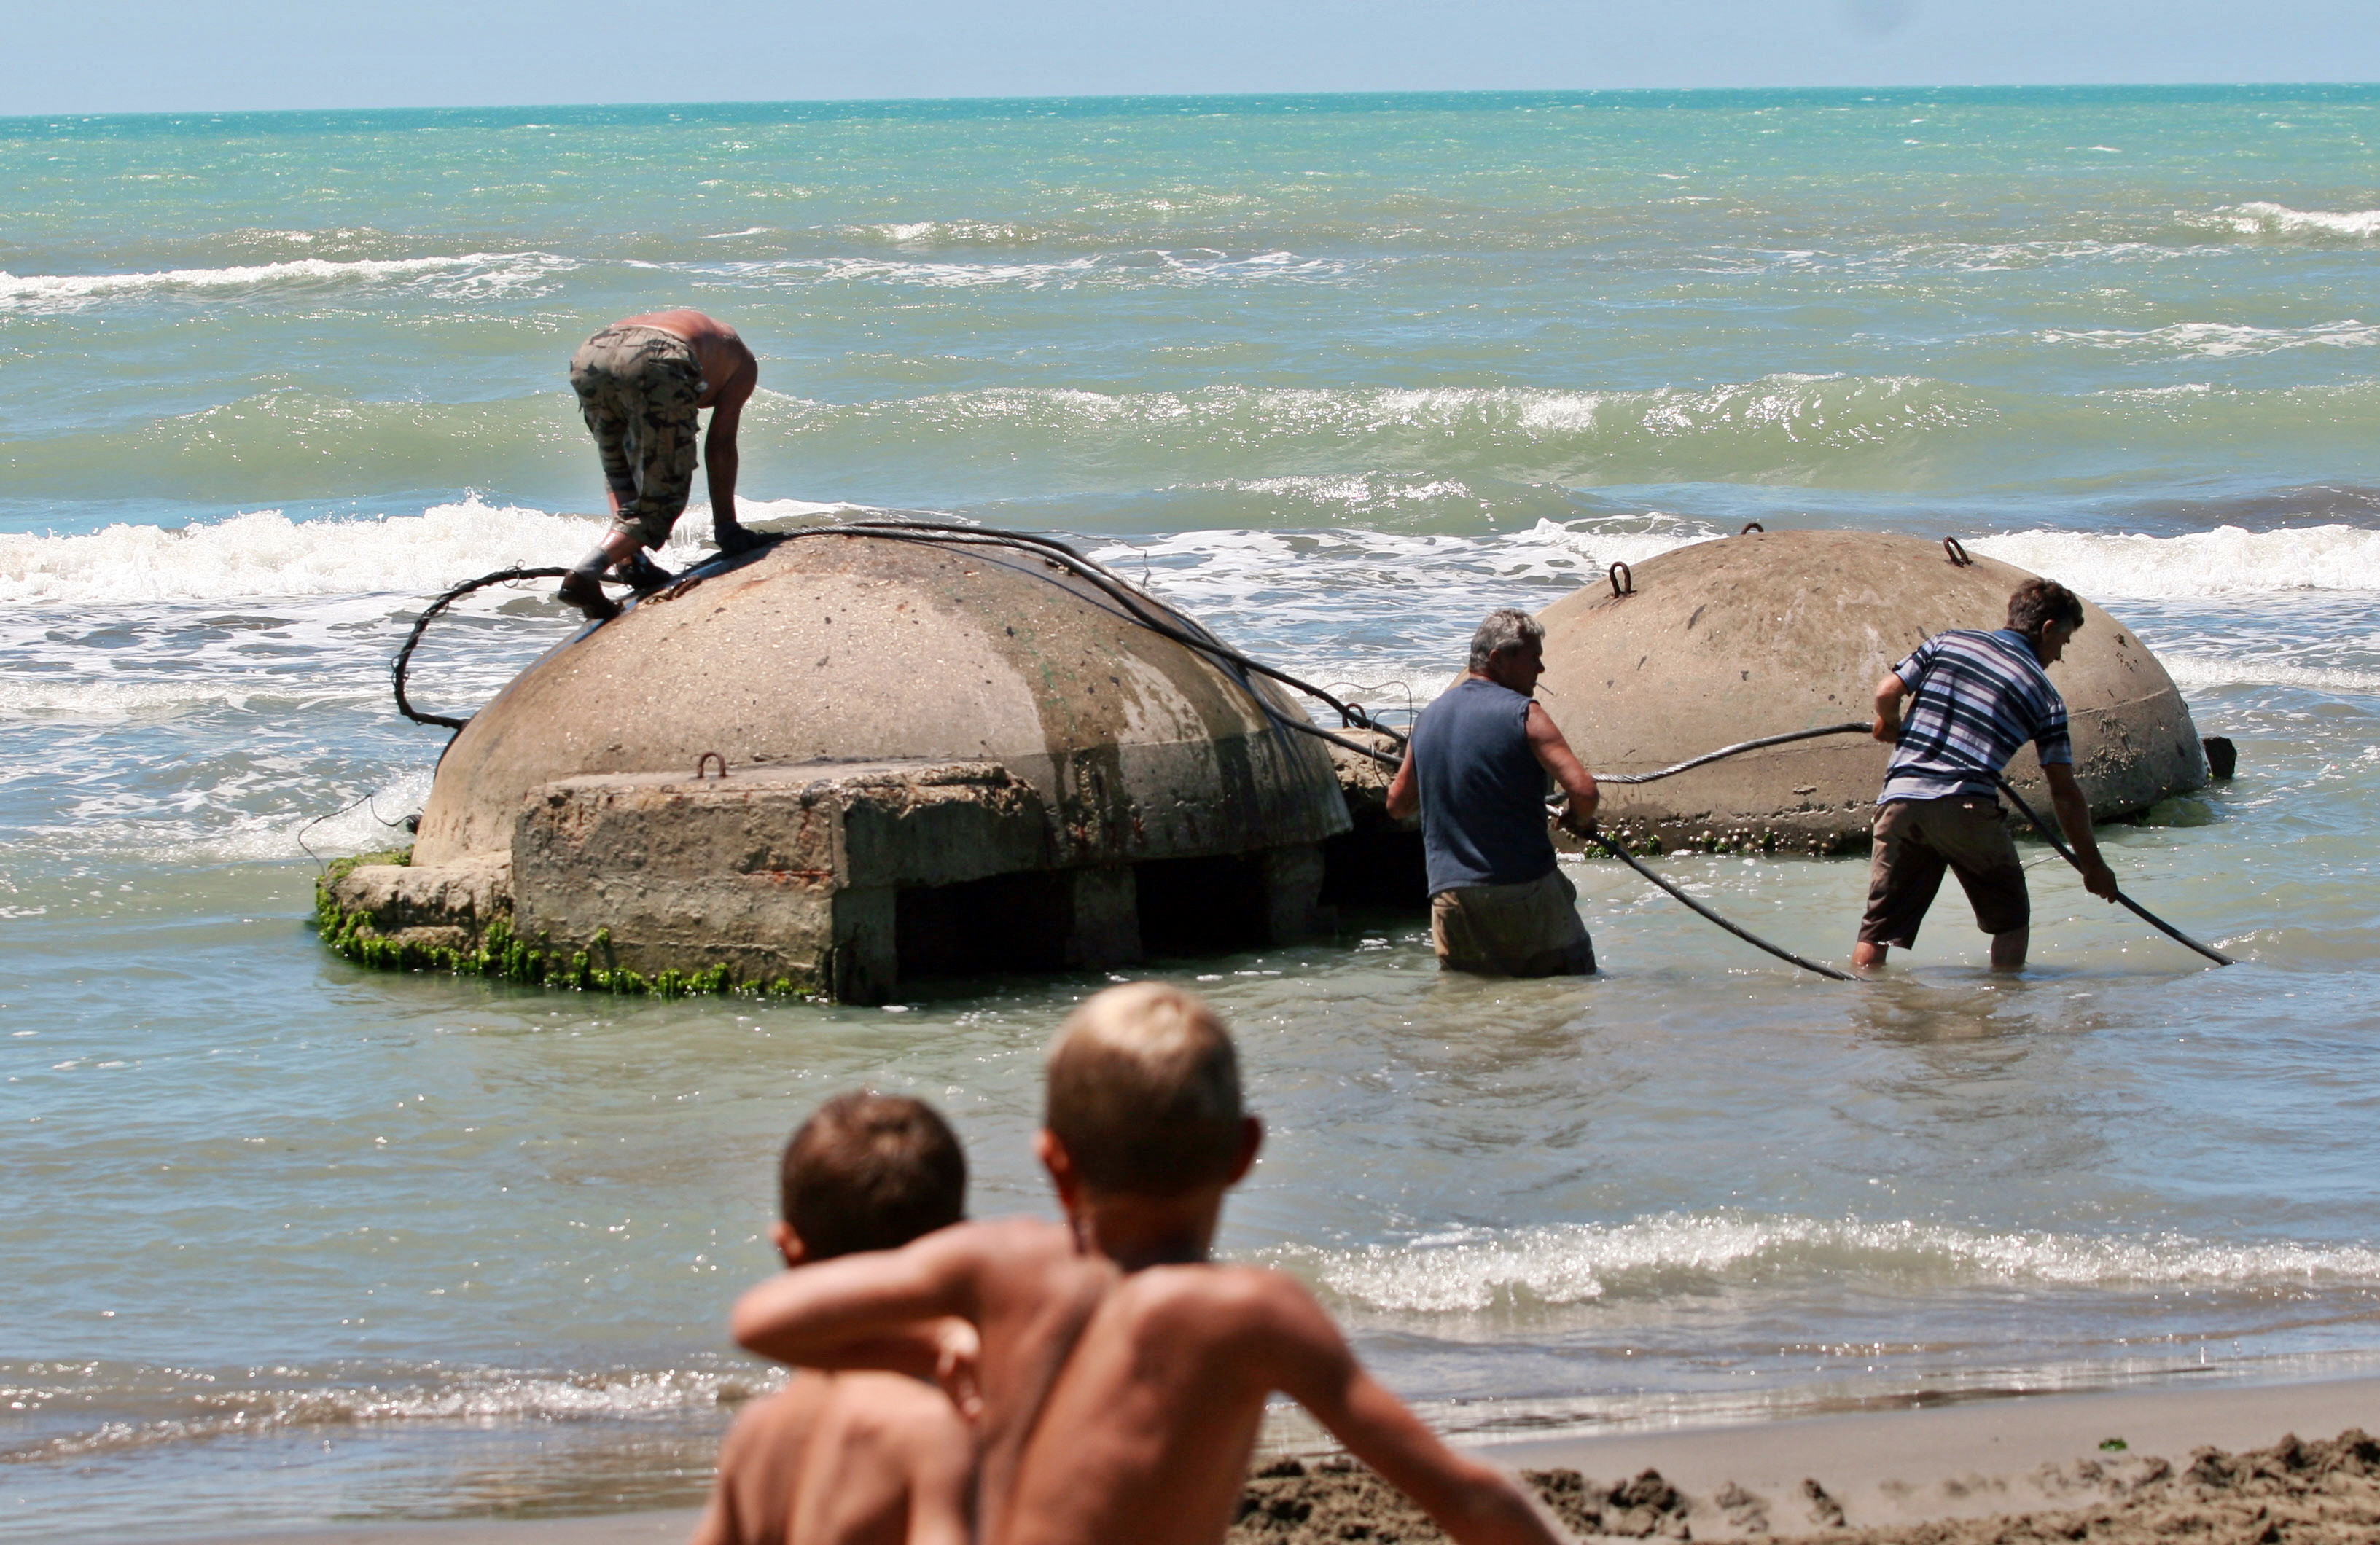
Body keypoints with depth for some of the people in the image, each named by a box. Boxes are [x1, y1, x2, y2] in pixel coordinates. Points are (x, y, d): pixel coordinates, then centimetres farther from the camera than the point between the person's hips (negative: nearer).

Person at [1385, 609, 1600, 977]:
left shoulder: (1430, 716, 12)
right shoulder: (1523, 714, -8)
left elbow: (1398, 804, 22)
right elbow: (1583, 790, -17)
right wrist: (1580, 821, 5)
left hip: (1449, 895, 5)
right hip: (1524, 890, -5)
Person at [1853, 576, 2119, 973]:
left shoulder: (1948, 642, 15)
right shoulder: (2044, 694, 9)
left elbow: (1887, 693, 6)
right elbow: (2065, 793, 8)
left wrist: (1891, 725, 30)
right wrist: (2093, 865, 15)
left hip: (1901, 797, 3)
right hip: (1967, 807, -3)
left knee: (1879, 923, 8)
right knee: (2011, 918, 15)